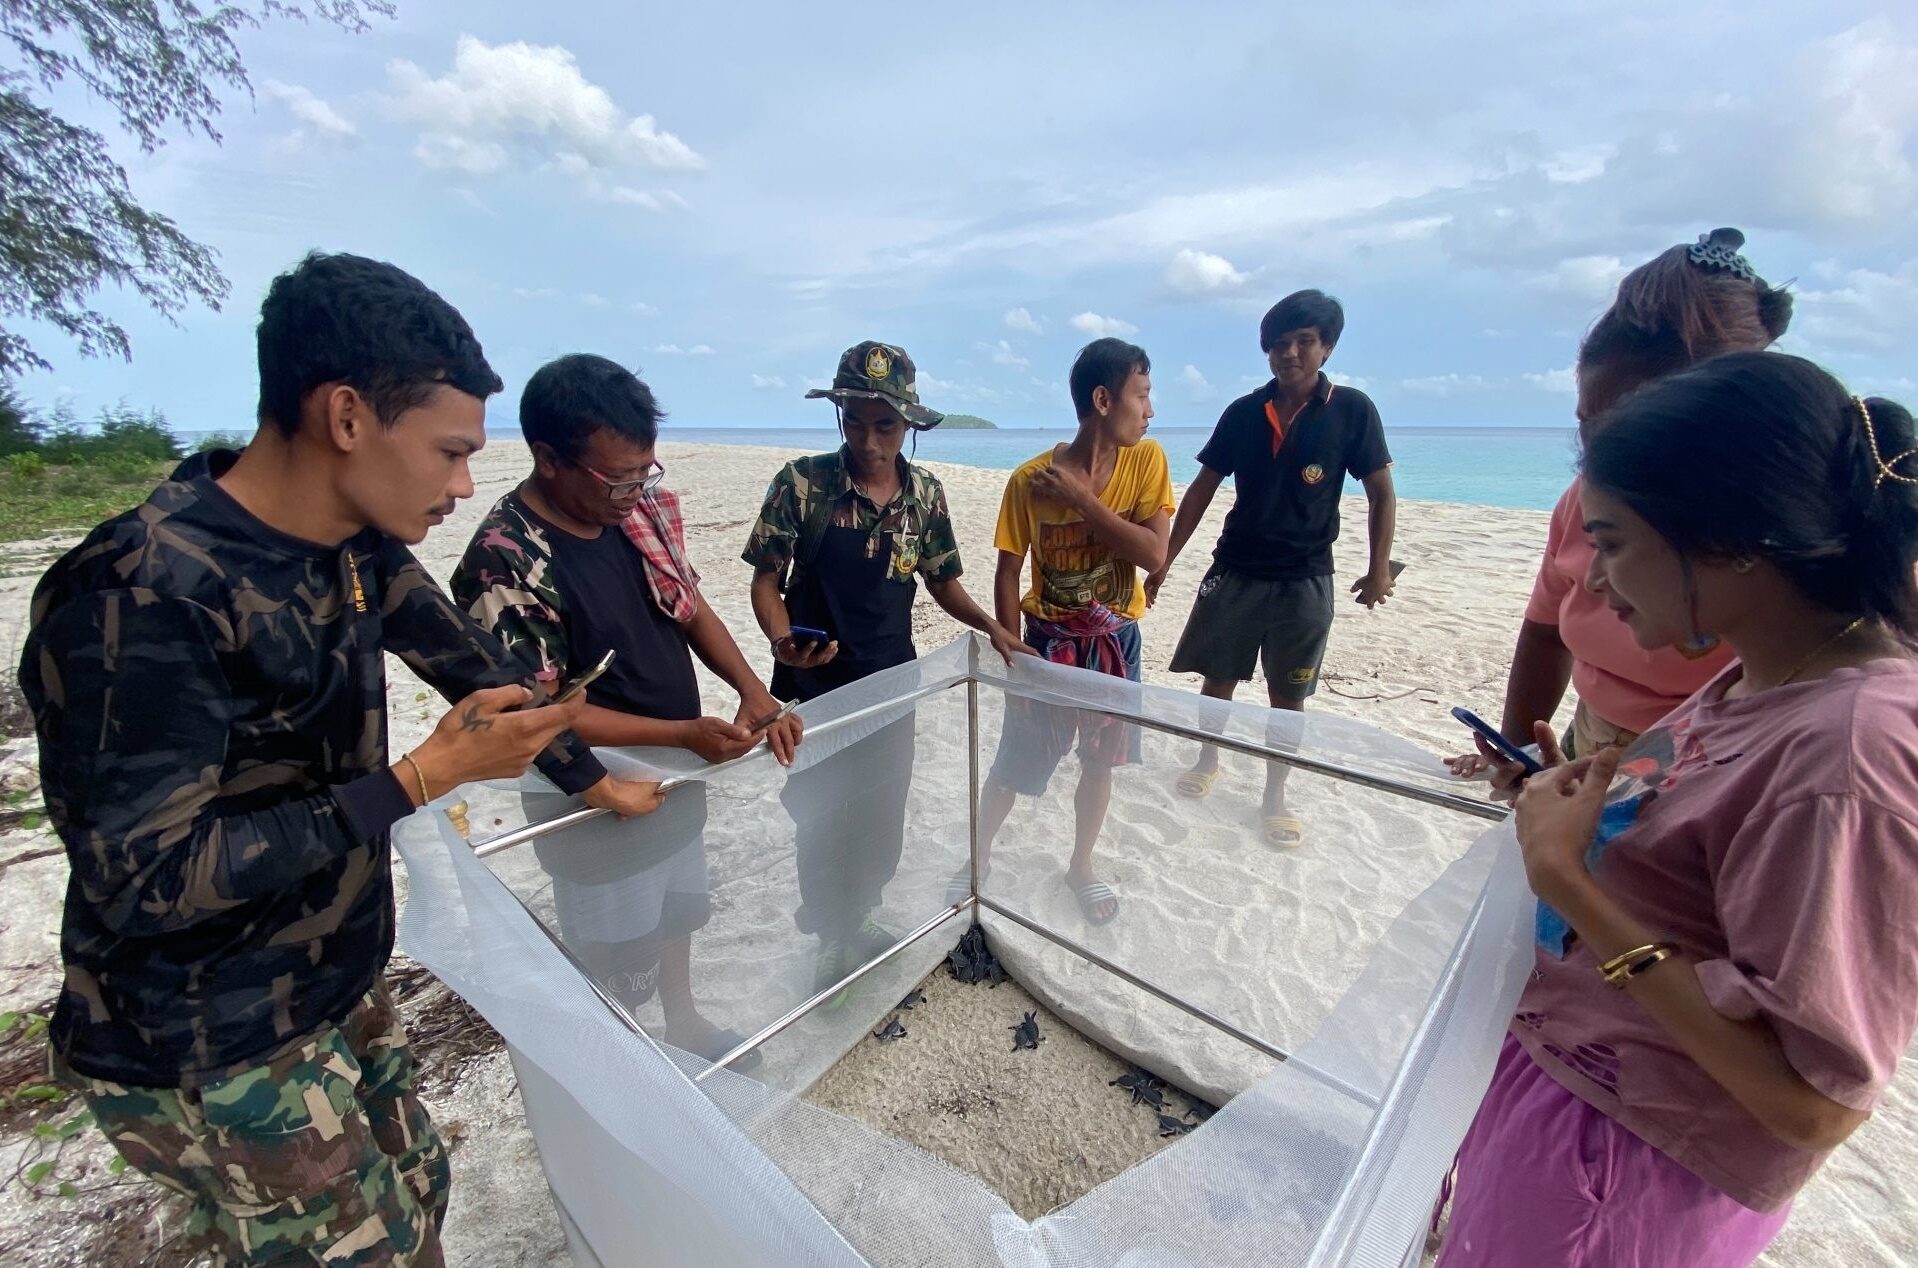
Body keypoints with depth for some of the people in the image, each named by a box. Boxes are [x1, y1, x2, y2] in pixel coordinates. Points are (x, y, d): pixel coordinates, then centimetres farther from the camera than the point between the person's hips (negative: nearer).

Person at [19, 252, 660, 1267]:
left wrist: (594, 782, 12)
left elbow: (474, 664, 5)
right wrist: (425, 777, -27)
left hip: (339, 987, 7)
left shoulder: (358, 547, -5)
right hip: (208, 1062, -6)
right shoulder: (143, 595, -28)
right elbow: (146, 882, -25)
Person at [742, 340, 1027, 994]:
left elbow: (943, 581, 7)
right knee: (823, 820, 11)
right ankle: (831, 938, 38)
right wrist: (782, 641, -27)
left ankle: (859, 917, 45)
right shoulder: (802, 482, -13)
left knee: (882, 818, 17)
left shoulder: (925, 493, -2)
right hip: (815, 683, -3)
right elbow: (766, 579, -8)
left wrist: (991, 627, -9)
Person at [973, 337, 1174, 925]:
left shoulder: (1147, 460, -8)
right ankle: (979, 857, 34)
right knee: (1015, 764, 7)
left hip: (1115, 638, 3)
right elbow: (1008, 573, -9)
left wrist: (1080, 497, -22)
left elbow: (1154, 554, -18)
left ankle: (1081, 866, 40)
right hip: (1049, 639, -2)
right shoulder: (1029, 480, -15)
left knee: (1100, 760, 16)